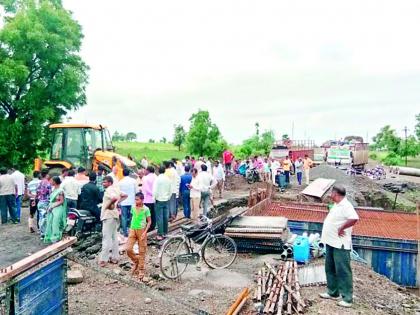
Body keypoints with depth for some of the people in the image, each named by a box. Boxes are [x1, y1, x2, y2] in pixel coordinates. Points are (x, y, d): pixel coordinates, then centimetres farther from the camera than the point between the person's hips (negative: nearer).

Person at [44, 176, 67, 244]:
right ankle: (49, 238, 22)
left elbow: (61, 201, -15)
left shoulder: (60, 191, -15)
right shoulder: (53, 189, 11)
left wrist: (52, 206, -16)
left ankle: (56, 238, 7)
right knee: (49, 223, 12)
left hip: (57, 209, -9)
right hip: (51, 209, 9)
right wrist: (49, 207, 7)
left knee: (55, 224, -4)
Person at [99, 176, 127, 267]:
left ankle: (103, 259, -4)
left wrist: (109, 205, -19)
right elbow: (125, 196, 20)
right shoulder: (115, 189, 14)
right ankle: (114, 257, 21)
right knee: (114, 237, 14)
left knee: (107, 238, -7)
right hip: (114, 216, 10)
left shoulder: (109, 190, -15)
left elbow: (114, 198, -35)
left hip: (109, 216, -10)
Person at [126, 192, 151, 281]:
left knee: (142, 251, 4)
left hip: (141, 230, -4)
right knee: (128, 249, -7)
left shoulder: (146, 209, -9)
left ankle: (141, 270, 17)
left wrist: (145, 232, -15)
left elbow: (149, 221, -5)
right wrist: (131, 228, 15)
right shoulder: (133, 208, 3)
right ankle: (136, 261, 21)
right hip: (132, 230, 4)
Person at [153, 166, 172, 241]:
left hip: (159, 201, -5)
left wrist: (154, 199, -2)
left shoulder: (157, 179, -12)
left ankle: (160, 234, -2)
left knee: (159, 218, -2)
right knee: (166, 217, 10)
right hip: (166, 201, 5)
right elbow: (171, 191, 8)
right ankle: (165, 233, 18)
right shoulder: (168, 179, 2)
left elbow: (155, 191, -15)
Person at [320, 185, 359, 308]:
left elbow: (354, 218, -35)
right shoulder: (336, 205, 12)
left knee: (343, 270, -3)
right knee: (330, 269, 17)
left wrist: (341, 228, -24)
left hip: (340, 244, -10)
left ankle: (347, 298, 5)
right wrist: (326, 237, 16)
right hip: (331, 243, 10)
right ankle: (333, 292, 29)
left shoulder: (346, 206, -18)